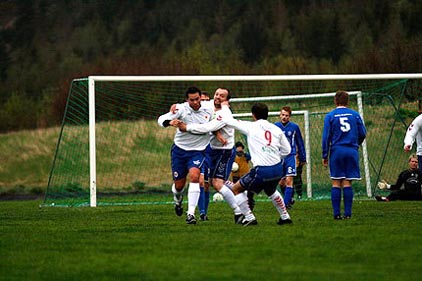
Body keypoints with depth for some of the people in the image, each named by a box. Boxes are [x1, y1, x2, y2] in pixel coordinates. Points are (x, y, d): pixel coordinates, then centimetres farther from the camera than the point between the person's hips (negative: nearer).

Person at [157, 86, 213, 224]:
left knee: (194, 175, -26)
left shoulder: (208, 111, -2)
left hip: (197, 151, 0)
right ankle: (178, 200, 45)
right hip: (179, 149, 0)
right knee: (179, 184, 5)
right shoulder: (182, 109, -10)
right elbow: (161, 119, -16)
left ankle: (191, 213, -25)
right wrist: (170, 122, -37)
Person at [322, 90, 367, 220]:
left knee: (336, 183, 1)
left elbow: (326, 137, -1)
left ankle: (336, 213, -4)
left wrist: (325, 156, 5)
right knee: (347, 183, 2)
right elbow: (362, 134, 8)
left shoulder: (330, 116, 2)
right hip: (352, 151, 1)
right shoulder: (355, 115, 6)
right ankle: (347, 213, -3)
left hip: (336, 151, -1)